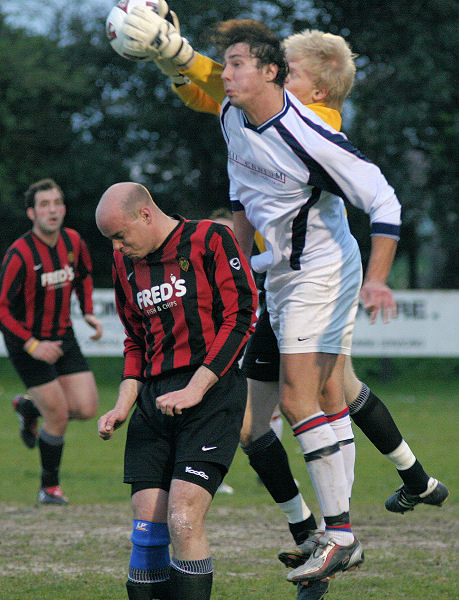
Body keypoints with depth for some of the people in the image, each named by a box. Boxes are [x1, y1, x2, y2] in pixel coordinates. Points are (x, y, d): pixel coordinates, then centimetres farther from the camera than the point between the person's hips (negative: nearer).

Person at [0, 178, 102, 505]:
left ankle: (29, 407, 29)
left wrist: (88, 313, 5)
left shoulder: (73, 242, -3)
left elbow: (84, 274, 19)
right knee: (58, 416, -8)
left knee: (86, 409, -3)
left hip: (63, 338, 6)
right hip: (28, 344, -6)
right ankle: (50, 487, 14)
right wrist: (32, 345, -24)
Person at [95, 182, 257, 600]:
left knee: (183, 521, -18)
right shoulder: (126, 263, 16)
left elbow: (240, 318, -9)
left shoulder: (209, 240, -4)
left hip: (211, 396, -6)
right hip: (154, 401, 6)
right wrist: (122, 407, 10)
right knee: (147, 529, -3)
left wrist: (195, 389, -15)